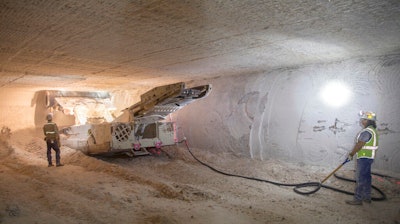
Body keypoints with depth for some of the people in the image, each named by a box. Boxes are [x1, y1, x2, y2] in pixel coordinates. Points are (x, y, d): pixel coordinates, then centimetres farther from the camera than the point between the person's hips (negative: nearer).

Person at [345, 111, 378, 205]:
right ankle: (367, 197, 26)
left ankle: (357, 199, -1)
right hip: (369, 157, 10)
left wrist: (351, 154, -9)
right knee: (366, 177, 16)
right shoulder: (372, 130, 14)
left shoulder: (366, 131, -20)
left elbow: (359, 145, -21)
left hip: (364, 158, -10)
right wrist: (353, 153, 19)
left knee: (360, 178, -6)